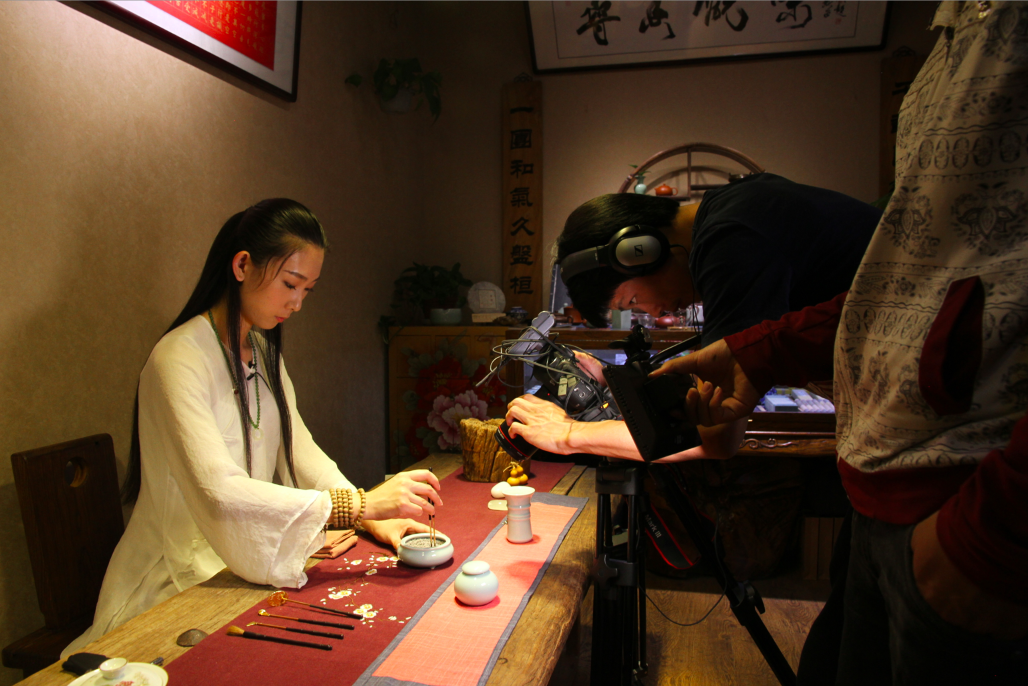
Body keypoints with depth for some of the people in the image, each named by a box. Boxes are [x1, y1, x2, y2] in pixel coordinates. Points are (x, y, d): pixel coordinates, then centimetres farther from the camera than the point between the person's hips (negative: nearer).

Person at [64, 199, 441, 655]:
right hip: (180, 583, -7)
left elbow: (300, 450, 3)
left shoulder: (263, 350, 9)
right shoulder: (179, 359, -19)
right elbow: (220, 494, -30)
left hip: (245, 563, 7)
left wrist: (373, 517, -13)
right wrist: (360, 504, -34)